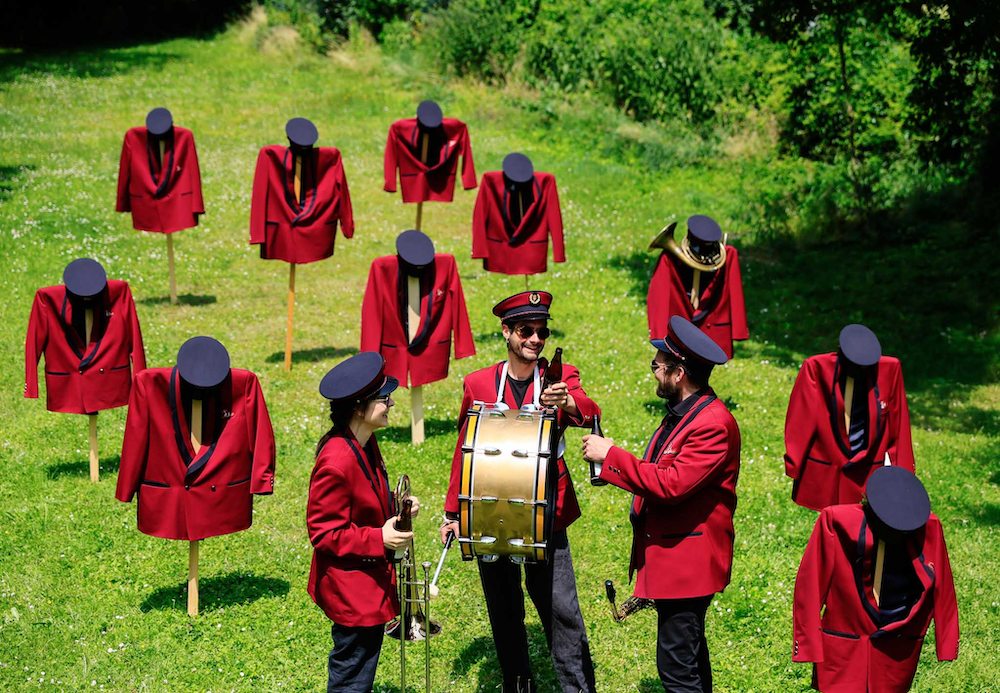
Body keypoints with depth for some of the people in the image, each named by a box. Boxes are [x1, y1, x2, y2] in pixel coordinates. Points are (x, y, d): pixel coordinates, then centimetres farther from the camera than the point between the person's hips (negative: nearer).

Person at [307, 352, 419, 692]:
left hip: (372, 581, 10)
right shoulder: (336, 463, -28)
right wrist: (378, 539, -26)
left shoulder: (364, 443, 3)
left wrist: (396, 508, 1)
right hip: (352, 591, -10)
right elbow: (323, 532, -22)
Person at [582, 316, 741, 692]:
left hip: (688, 559, -11)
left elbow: (672, 484, -27)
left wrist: (611, 456, -21)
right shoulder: (683, 412, 12)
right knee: (689, 654, 21)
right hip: (672, 554, 11)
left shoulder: (713, 424, -22)